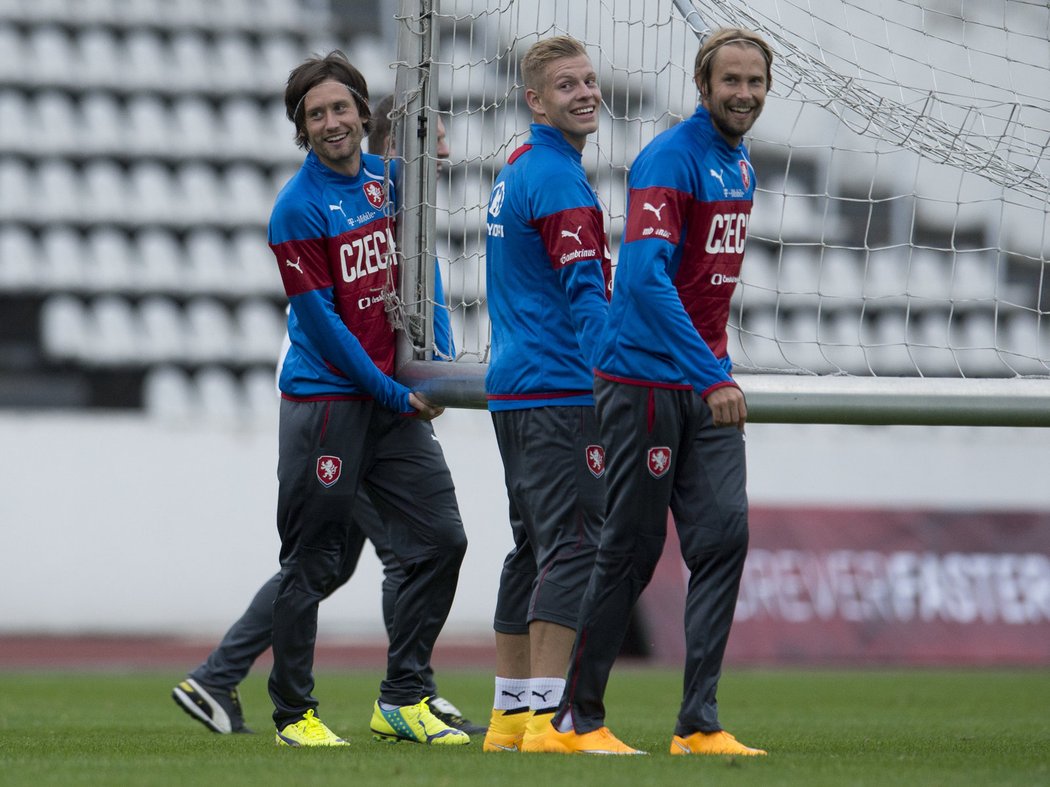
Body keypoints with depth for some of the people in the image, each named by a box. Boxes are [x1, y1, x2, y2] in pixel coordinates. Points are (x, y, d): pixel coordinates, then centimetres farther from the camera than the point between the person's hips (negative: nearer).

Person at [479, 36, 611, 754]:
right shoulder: (558, 179, -12)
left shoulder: (516, 171, 19)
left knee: (535, 547, 13)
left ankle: (512, 713, 15)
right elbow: (586, 292, -20)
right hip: (561, 392, -10)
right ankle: (549, 715, -17)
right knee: (574, 545, -12)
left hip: (515, 391, 10)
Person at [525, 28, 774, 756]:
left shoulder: (741, 166, 13)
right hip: (646, 378, -8)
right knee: (632, 550, -3)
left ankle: (700, 724, -2)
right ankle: (575, 719, 8)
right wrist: (711, 376, -32)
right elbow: (645, 276, -28)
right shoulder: (670, 161, -15)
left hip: (707, 384, 8)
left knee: (724, 535, -2)